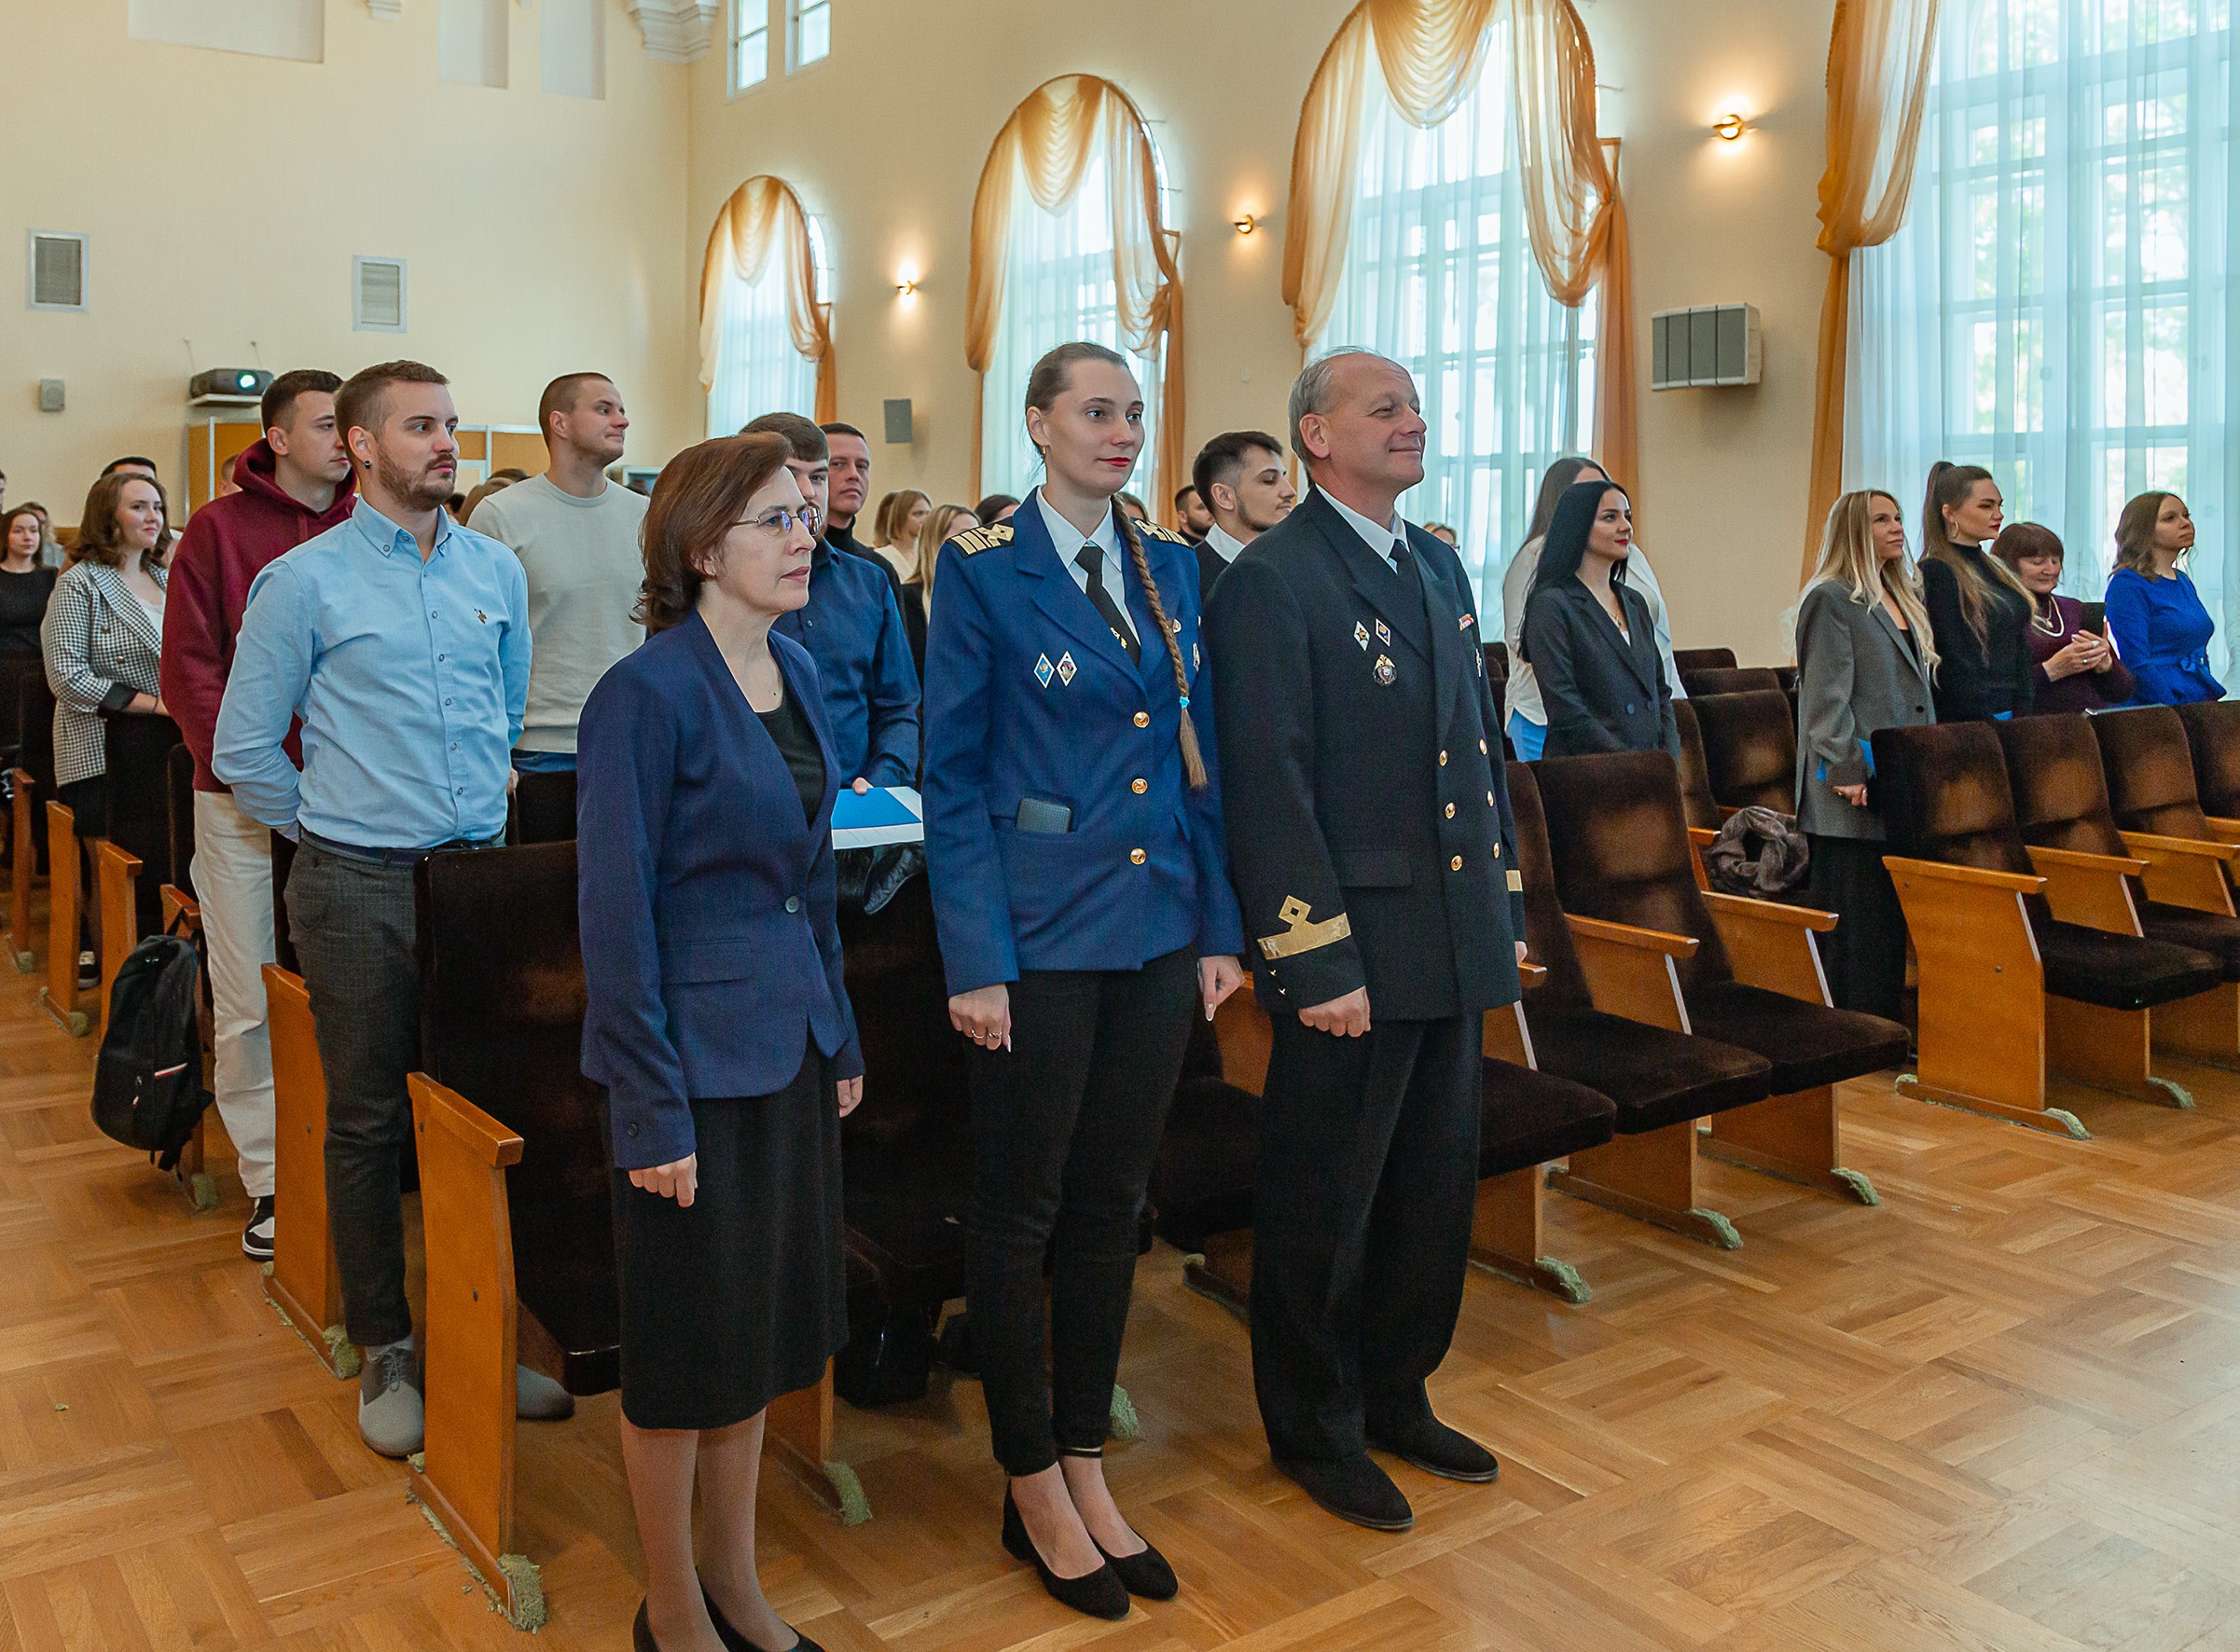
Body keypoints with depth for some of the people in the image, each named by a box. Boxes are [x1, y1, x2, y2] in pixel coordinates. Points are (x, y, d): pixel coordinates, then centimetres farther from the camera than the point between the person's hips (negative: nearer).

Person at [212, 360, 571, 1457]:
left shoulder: (497, 571, 9)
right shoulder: (304, 580, -3)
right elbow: (243, 746, 1)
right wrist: (329, 830, 4)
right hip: (361, 889, -3)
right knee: (368, 1121, 6)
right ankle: (385, 1348, 19)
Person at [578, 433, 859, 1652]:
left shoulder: (794, 672, 7)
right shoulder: (647, 693, -16)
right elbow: (617, 913, -16)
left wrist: (840, 1037, 13)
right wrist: (653, 1111, -16)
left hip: (790, 1043, 7)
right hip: (693, 1053, -7)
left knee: (766, 1325, 16)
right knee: (688, 1345, 7)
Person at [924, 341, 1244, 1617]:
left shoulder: (1173, 568, 9)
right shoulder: (983, 569, -6)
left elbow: (1201, 758, 11)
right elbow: (954, 777, -8)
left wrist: (1221, 926, 7)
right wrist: (976, 959, -13)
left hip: (1159, 931, 5)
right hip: (1042, 935, -5)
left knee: (1113, 1203, 13)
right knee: (1023, 1210, 7)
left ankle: (1086, 1465, 29)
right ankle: (1033, 1486, 24)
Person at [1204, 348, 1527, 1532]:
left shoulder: (1439, 566, 14)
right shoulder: (1272, 580, -11)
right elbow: (1269, 783, -17)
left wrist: (1506, 908, 13)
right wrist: (1317, 961, -19)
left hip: (1454, 945, 8)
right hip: (1356, 954, -8)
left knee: (1437, 1188, 17)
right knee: (1325, 1202, 7)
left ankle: (1395, 1396, 36)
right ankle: (1315, 1427, 26)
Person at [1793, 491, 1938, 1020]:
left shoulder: (1903, 598, 19)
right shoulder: (1830, 599, -7)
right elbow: (1826, 697, -14)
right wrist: (1847, 770, -19)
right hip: (1856, 791, -8)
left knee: (1893, 913, 10)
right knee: (1856, 921, -5)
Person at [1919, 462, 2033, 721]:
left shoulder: (1998, 570, 16)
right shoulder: (1935, 573, -10)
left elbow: (2020, 651, 17)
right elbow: (1954, 662, -14)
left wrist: (2024, 717, 6)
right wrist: (1987, 722, -15)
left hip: (2012, 717, 7)